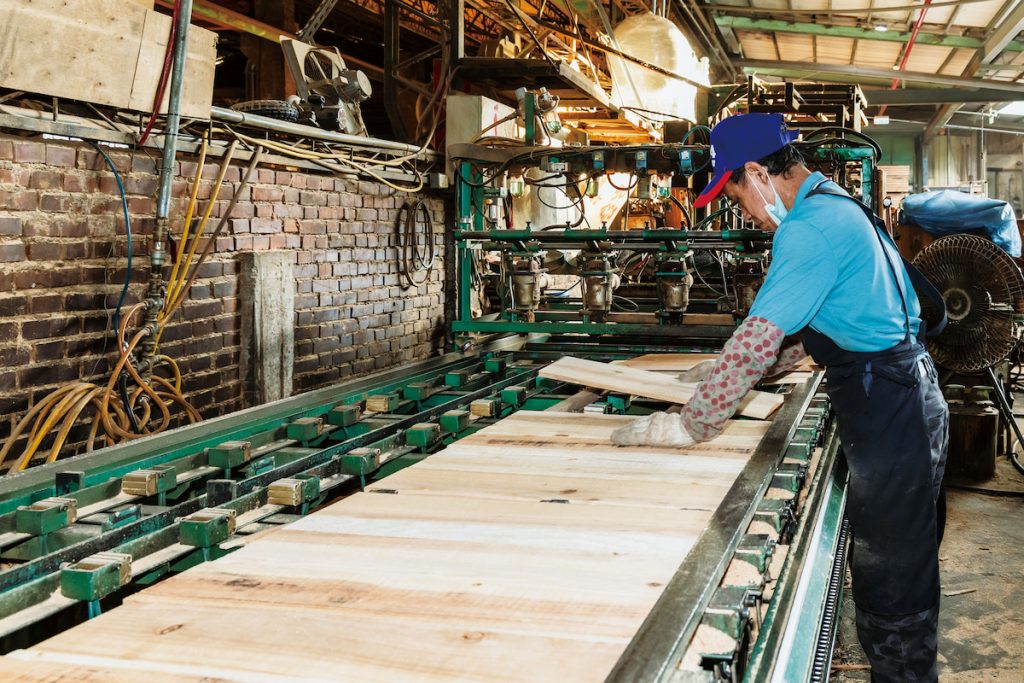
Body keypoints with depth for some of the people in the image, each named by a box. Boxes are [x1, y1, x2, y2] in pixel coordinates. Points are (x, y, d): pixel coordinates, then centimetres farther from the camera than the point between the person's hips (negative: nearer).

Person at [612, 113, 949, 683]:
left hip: (889, 413, -10)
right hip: (908, 399, 10)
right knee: (906, 566, 20)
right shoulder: (838, 206, 13)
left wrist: (691, 425, -18)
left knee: (890, 584, 0)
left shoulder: (810, 226, -20)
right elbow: (812, 326, 21)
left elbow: (759, 337, -25)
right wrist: (737, 374, 18)